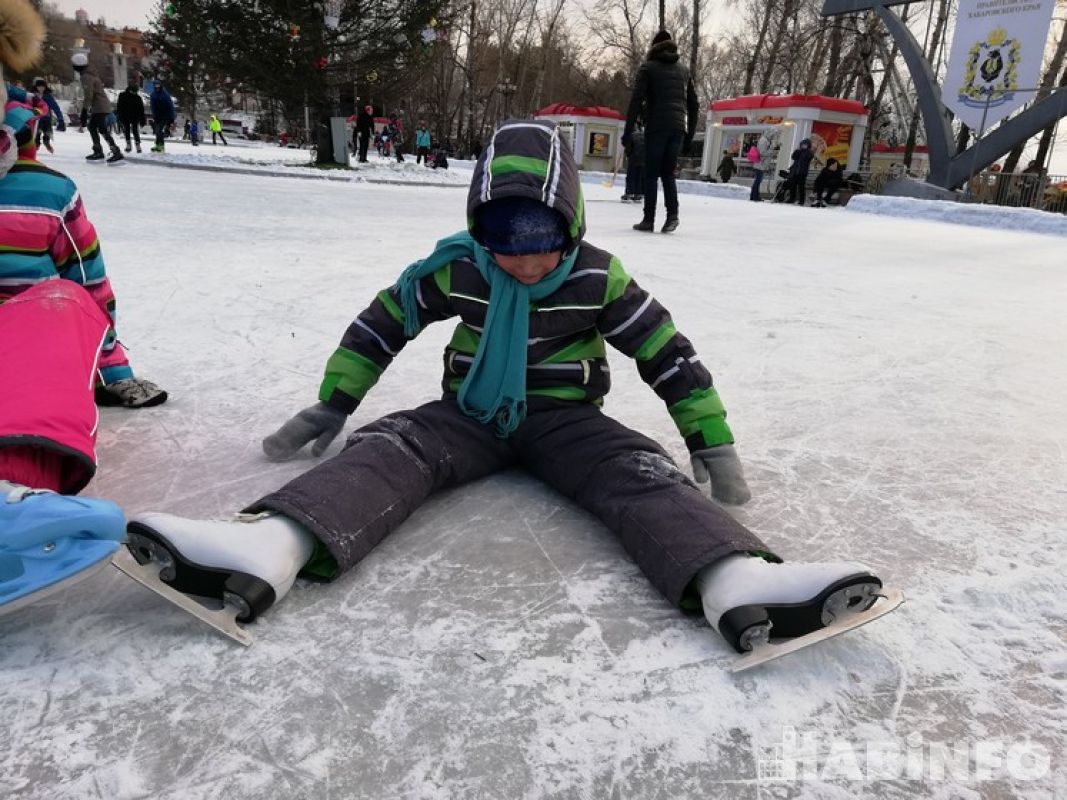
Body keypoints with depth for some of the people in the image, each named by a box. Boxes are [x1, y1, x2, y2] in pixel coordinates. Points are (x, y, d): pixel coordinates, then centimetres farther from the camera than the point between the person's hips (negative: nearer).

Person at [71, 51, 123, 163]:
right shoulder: (89, 73, 15)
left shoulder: (86, 76, -15)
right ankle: (98, 152, 22)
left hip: (99, 107, -10)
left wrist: (84, 109, -20)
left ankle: (116, 153, -22)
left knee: (102, 129, -15)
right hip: (101, 105, 10)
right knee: (92, 127, 17)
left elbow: (88, 95, -22)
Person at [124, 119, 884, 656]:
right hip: (472, 414, 1)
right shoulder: (455, 267, -7)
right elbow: (381, 325, 3)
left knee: (640, 469, -29)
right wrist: (329, 407, 5)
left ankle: (740, 584, -54)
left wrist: (713, 443, -6)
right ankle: (264, 549, -50)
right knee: (390, 445, -26)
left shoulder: (599, 279, -12)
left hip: (562, 419, -1)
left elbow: (669, 354, -6)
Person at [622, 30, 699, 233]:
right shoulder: (684, 69, 18)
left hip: (656, 127, -4)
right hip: (678, 128, 4)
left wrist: (628, 131, -5)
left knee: (652, 174, 1)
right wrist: (690, 134, 22)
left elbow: (636, 100, -5)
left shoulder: (648, 67, 4)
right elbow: (694, 104, 18)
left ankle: (649, 219, -1)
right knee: (668, 173, 11)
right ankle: (673, 213, -8)